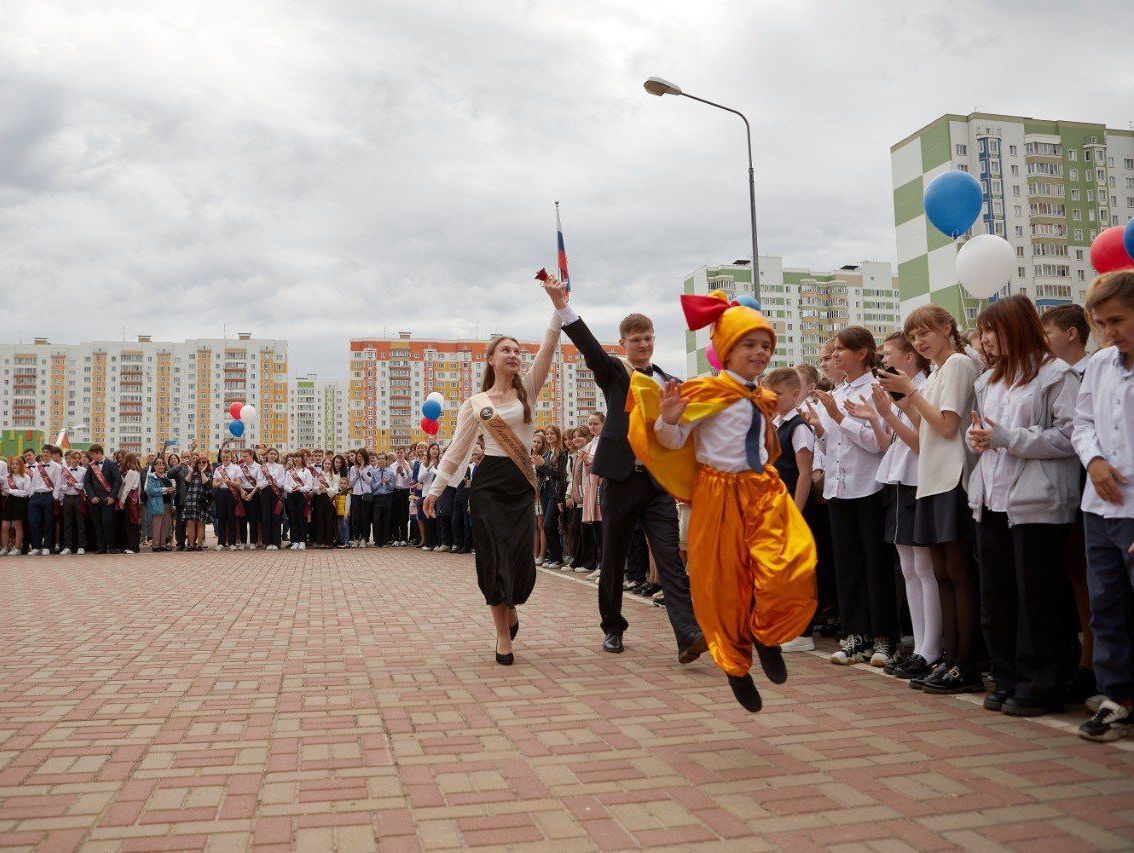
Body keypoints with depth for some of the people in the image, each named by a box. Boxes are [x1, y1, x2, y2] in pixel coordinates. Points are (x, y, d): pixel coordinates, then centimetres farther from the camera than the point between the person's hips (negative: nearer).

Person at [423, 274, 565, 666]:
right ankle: (504, 634, 10)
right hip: (489, 483, -1)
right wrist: (434, 489, 5)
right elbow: (457, 451, 7)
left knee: (520, 559, 0)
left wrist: (559, 306, -16)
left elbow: (547, 351, -6)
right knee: (495, 557, -3)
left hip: (523, 485, 2)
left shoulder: (527, 390, 7)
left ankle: (509, 608, 33)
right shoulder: (474, 404, 5)